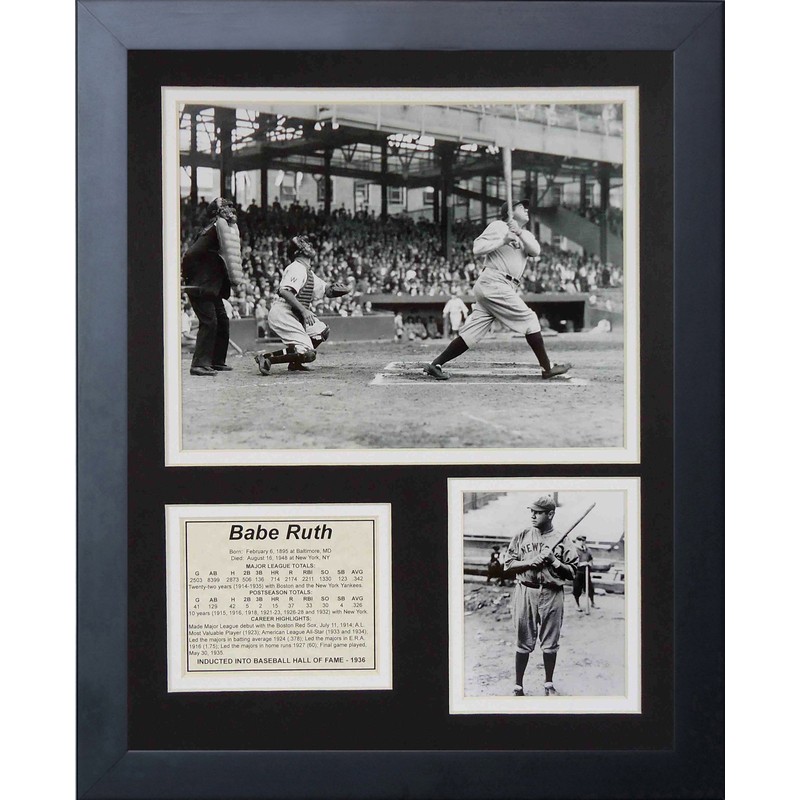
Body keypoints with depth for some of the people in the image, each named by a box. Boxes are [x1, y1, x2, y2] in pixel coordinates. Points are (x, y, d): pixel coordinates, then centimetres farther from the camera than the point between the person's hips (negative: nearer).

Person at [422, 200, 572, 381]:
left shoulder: (526, 235, 23)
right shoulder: (498, 226, 2)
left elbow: (536, 250, 2)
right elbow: (477, 248, -7)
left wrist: (519, 234, -12)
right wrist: (503, 241, -15)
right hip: (494, 283, -8)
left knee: (471, 334, 0)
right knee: (529, 319, -7)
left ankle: (435, 365, -2)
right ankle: (547, 368, -4)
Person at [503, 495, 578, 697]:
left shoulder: (561, 540, 3)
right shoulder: (521, 537, 7)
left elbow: (572, 572, 2)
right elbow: (508, 565, 2)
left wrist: (554, 561, -13)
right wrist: (531, 562, -11)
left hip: (552, 595, 0)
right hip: (526, 593, 0)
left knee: (550, 644, 7)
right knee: (524, 643, 4)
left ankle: (549, 685, 22)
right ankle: (518, 687, 12)